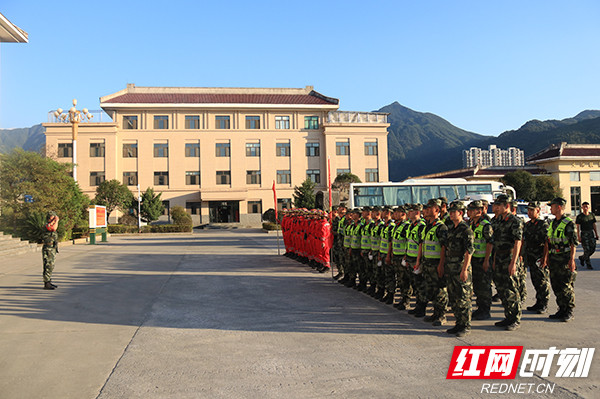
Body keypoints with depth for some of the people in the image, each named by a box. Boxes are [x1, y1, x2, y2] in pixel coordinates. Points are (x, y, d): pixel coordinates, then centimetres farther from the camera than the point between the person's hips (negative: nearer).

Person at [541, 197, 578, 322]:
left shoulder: (568, 223, -9)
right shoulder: (553, 223, 15)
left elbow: (574, 243, -12)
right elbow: (548, 242, 18)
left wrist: (572, 260, -18)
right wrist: (545, 258, 16)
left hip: (565, 259, -8)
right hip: (553, 259, 8)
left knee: (566, 287, -3)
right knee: (556, 286, 10)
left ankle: (569, 312, 7)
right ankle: (562, 310, 19)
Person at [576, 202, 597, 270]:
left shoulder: (592, 215, 8)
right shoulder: (579, 216, -5)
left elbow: (594, 225, 13)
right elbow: (578, 227, -5)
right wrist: (578, 236, -11)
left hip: (591, 233, 5)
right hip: (584, 234, -5)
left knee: (593, 249, 3)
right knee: (586, 250, -5)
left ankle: (582, 258, 26)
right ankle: (588, 264, 8)